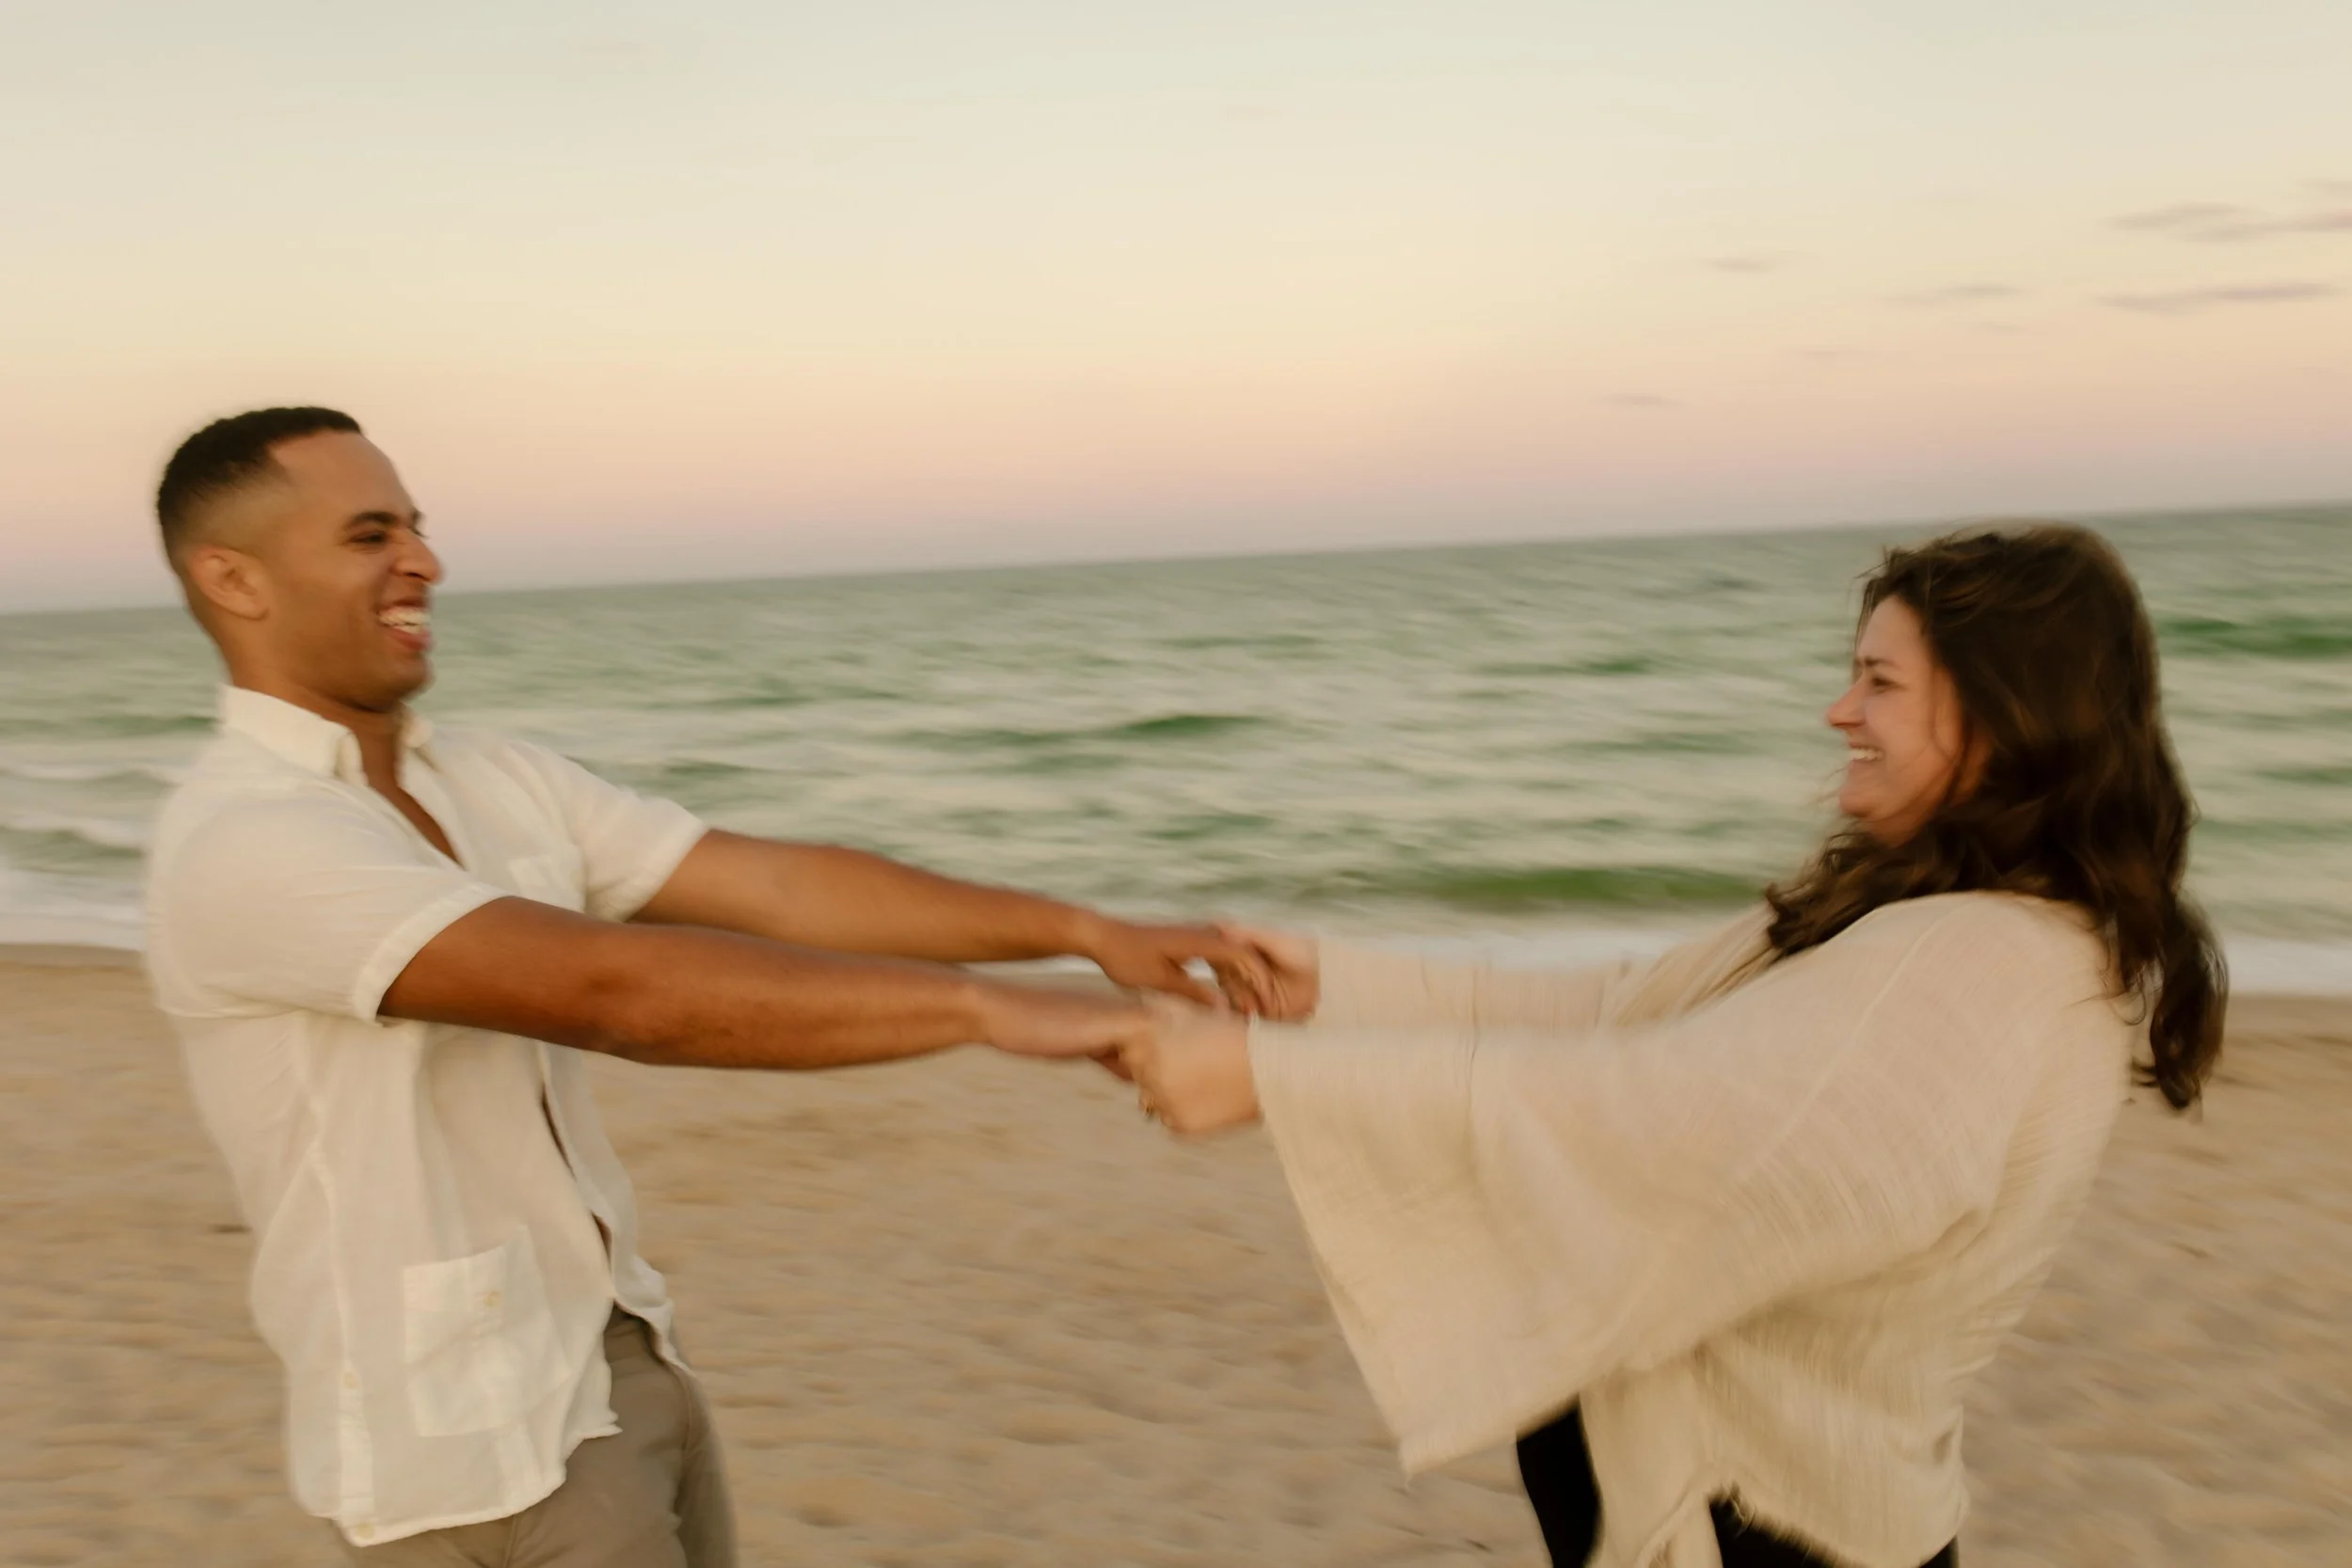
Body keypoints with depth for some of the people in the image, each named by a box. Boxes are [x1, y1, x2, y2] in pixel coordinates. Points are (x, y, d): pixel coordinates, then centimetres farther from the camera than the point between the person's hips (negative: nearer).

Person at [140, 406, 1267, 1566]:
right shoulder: (240, 845, -21)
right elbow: (614, 989, -32)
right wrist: (988, 1009, -34)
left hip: (622, 1370, 8)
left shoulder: (494, 785, 4)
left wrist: (1084, 931, -11)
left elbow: (774, 885, -3)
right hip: (472, 1440, -8)